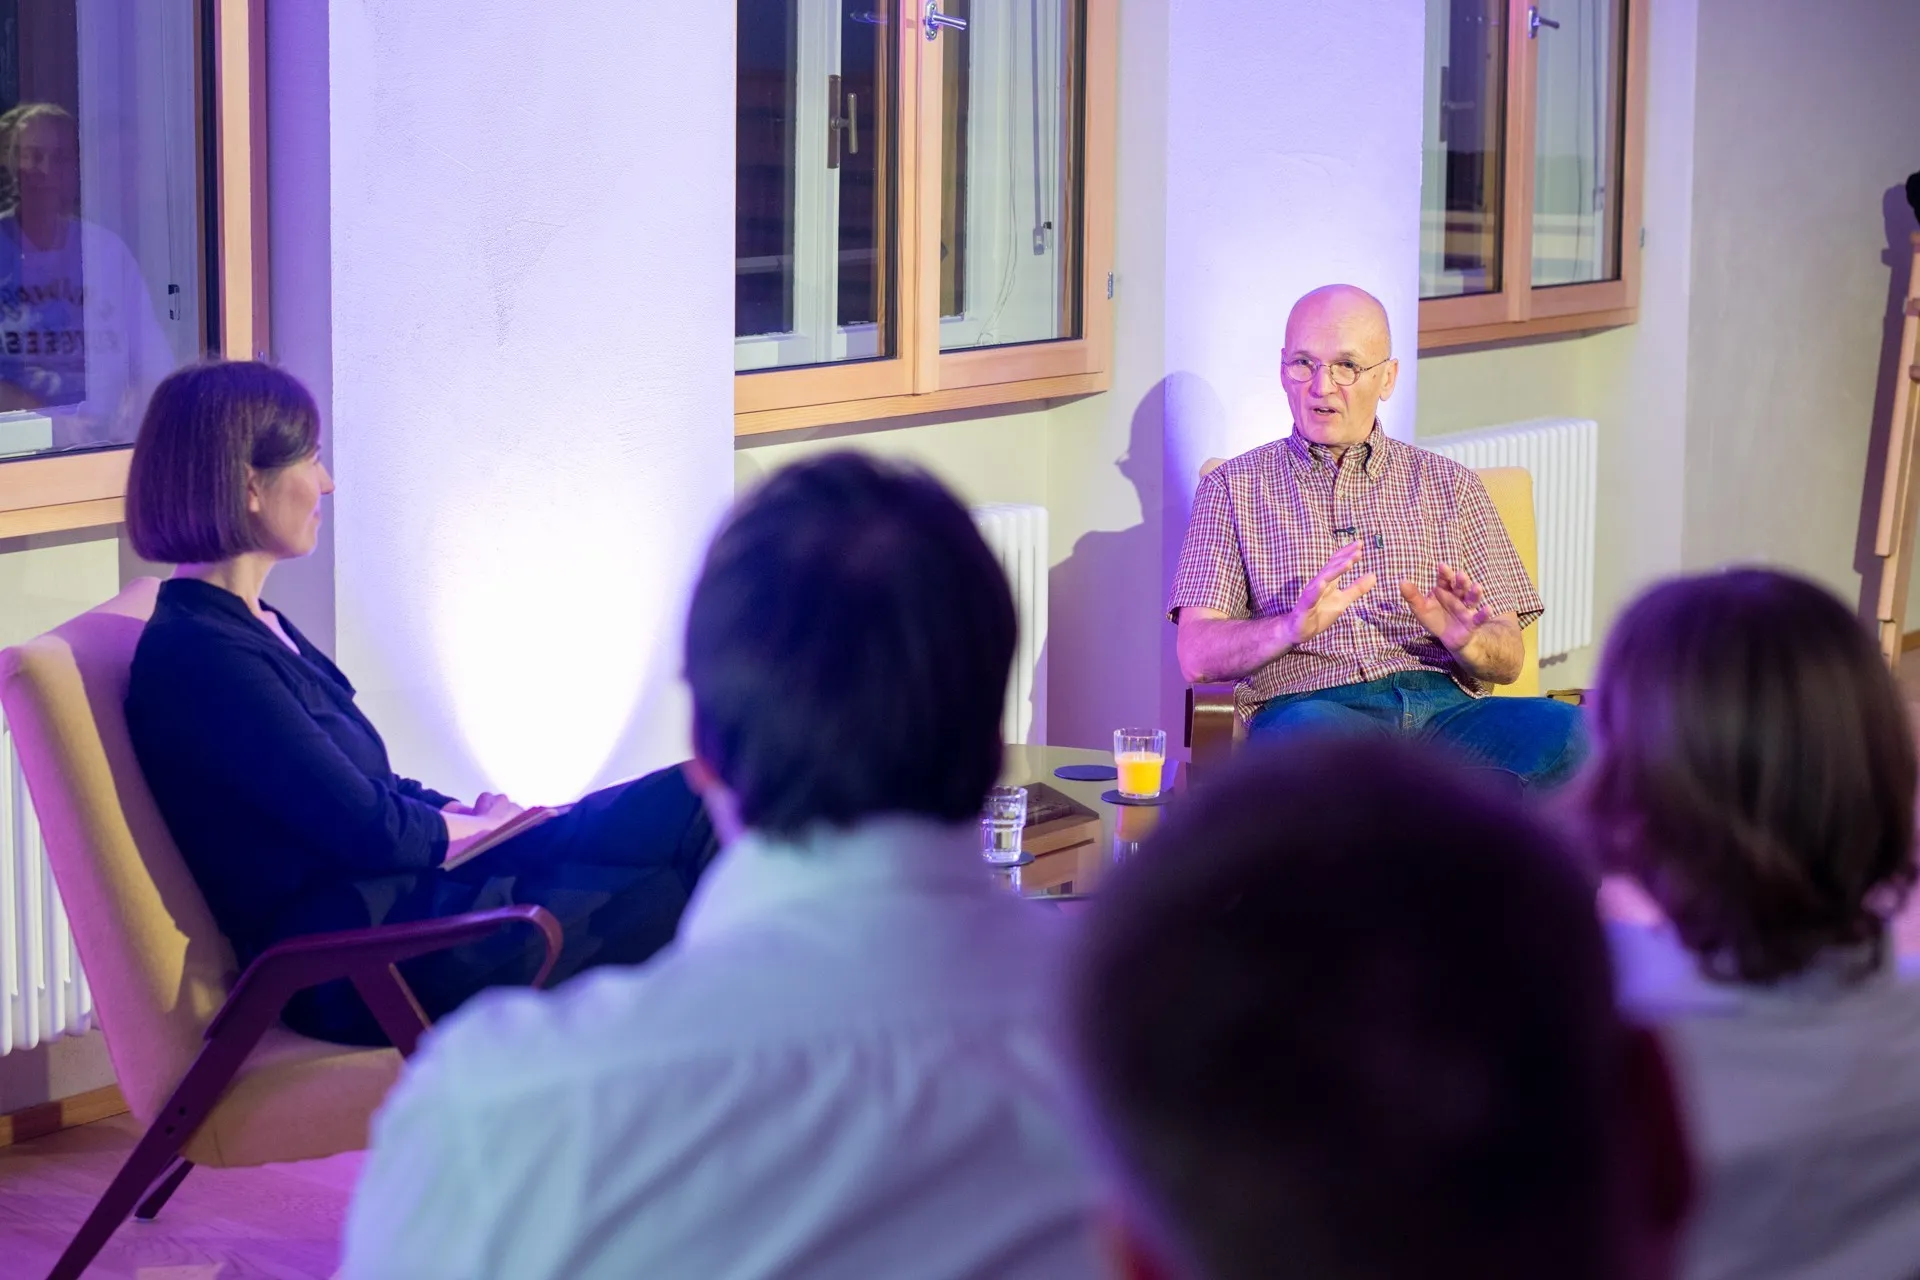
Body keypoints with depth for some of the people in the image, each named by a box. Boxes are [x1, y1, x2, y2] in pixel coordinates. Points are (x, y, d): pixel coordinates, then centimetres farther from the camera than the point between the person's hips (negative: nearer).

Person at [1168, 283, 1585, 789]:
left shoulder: (1450, 485, 24)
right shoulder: (1234, 487, 18)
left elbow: (1508, 660, 19)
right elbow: (1197, 655, 5)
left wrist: (1466, 640, -6)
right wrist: (1292, 627, -16)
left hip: (1444, 704, 2)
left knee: (1568, 733, -33)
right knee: (1315, 735, -43)